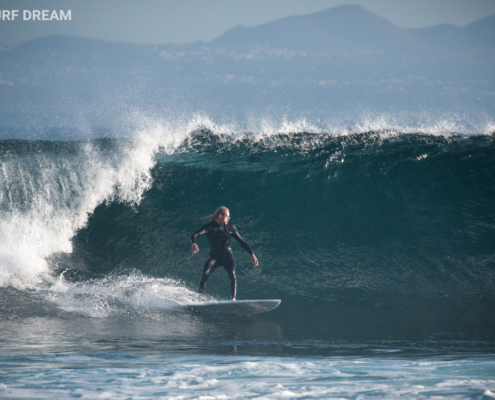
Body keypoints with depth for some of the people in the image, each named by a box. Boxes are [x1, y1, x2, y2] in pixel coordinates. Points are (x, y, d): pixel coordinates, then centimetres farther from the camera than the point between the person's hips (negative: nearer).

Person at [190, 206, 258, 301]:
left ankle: (233, 299, -27)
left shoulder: (230, 227, 2)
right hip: (214, 257, -1)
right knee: (205, 273, -24)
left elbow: (241, 241, 9)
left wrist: (252, 254, 3)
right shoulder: (210, 226, -7)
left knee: (232, 275, -24)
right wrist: (194, 243, -43)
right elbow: (195, 235, -20)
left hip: (227, 256, 1)